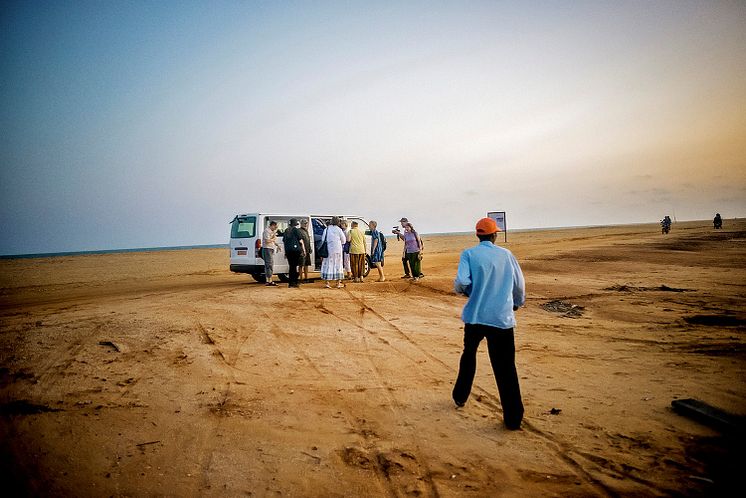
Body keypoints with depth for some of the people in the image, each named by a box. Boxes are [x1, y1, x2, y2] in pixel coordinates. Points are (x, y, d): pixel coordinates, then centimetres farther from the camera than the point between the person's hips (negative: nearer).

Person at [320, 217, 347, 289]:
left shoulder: (326, 229, 1)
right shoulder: (339, 230, -7)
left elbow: (323, 240, 4)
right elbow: (343, 240, 1)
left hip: (328, 250, 2)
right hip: (337, 250, -2)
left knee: (328, 265, 7)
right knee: (338, 265, 6)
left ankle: (327, 283, 4)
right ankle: (338, 283, 10)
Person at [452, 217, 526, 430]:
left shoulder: (469, 254, -3)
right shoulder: (506, 254, 5)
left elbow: (462, 282, -17)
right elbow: (519, 285, 11)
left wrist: (463, 290, 6)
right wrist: (517, 303, 30)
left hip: (475, 316, 0)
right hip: (502, 318, 0)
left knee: (469, 354, 23)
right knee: (506, 367, 3)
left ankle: (460, 397, 35)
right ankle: (513, 418, 5)